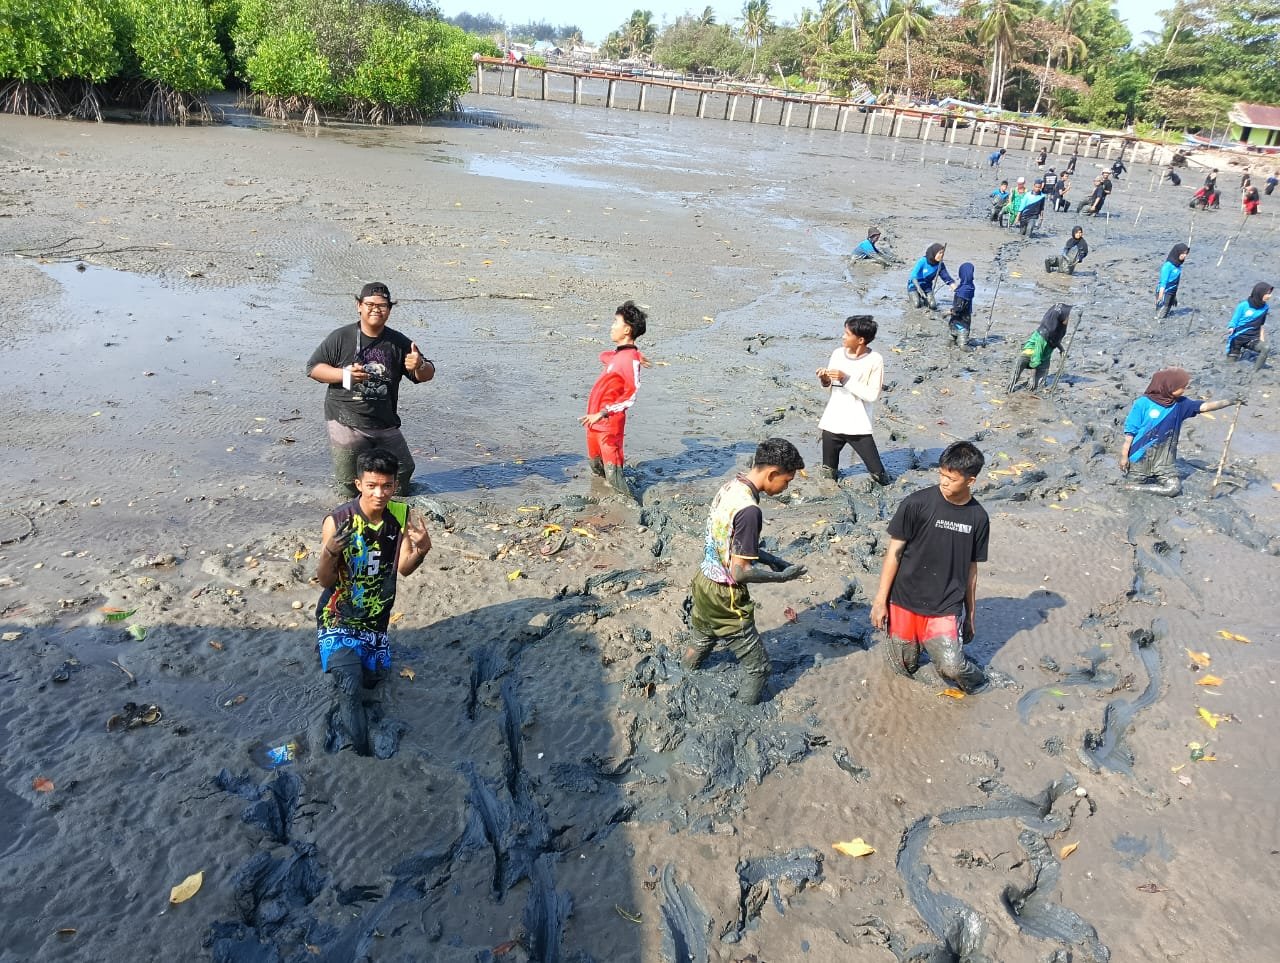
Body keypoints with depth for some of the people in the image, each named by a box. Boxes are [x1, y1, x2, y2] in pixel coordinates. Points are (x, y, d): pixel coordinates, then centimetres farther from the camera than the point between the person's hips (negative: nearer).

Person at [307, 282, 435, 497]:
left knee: (403, 477, 12)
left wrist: (420, 366, -19)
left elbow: (426, 375, 5)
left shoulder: (398, 342, 2)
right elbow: (313, 368, -1)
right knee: (349, 490, 3)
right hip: (347, 424, -3)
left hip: (385, 425, 3)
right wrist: (344, 374, -18)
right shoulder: (341, 338, -5)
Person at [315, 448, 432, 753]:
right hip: (339, 618, -5)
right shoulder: (338, 521, -23)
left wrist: (421, 549, -25)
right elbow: (325, 581, -17)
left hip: (376, 618, 5)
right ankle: (358, 749, 0)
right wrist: (331, 551, -38)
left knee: (376, 677, 21)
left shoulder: (401, 515, -11)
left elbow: (403, 569, -4)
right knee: (352, 687, -20)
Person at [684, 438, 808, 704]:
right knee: (757, 667, 7)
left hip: (703, 582, 9)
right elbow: (740, 572, -27)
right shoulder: (749, 510, -30)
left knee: (701, 642, 34)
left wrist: (772, 560, 8)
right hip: (724, 598, -9)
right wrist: (780, 576, -13)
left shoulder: (730, 487, -2)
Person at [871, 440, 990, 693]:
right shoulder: (916, 504, -12)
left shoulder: (978, 518, -2)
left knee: (951, 668, -16)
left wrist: (970, 615, 13)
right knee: (905, 667, 9)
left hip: (946, 608, 1)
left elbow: (971, 569, 8)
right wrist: (880, 600, -6)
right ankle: (914, 639, 39)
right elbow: (894, 552, -6)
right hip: (905, 601, -1)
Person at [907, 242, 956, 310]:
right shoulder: (923, 261, -22)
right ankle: (911, 296, 12)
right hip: (914, 285, -4)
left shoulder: (940, 265, -9)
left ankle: (923, 297, 17)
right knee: (918, 304, -22)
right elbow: (914, 276, -27)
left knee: (933, 306, -15)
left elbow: (947, 278, -9)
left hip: (927, 287, 4)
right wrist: (919, 289, -38)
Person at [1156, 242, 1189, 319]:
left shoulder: (1178, 265, 5)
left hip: (1172, 293, 8)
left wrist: (1175, 296, 16)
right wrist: (1160, 297, -21)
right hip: (1164, 292, -8)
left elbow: (1176, 281, 12)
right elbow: (1163, 282, -19)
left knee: (1165, 315, 15)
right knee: (1160, 316, -7)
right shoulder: (1168, 265, -18)